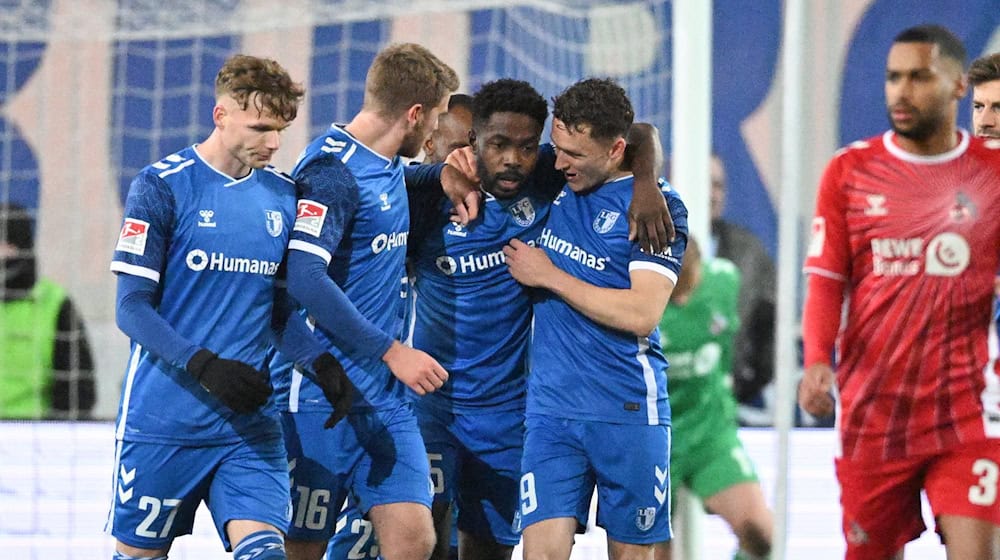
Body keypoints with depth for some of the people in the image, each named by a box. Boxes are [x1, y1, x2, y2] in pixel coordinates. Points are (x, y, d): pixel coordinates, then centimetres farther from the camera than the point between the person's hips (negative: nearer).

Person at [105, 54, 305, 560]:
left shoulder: (286, 195, 8)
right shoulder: (161, 186, -6)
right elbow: (132, 309, -9)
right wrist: (204, 366, -22)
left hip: (250, 424, 3)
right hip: (162, 419, -3)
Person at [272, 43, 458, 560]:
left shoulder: (390, 168, 14)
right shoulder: (333, 171, -15)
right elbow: (303, 278, -25)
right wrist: (392, 352, -24)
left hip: (385, 397, 8)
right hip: (321, 396, -8)